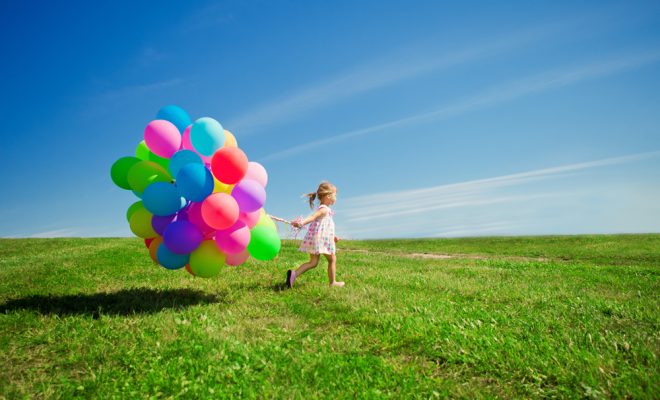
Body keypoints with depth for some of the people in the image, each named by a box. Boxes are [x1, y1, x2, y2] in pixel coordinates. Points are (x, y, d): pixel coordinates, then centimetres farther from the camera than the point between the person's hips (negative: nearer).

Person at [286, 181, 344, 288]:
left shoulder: (322, 209, 20)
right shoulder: (324, 209, -12)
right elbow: (313, 217, -31)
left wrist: (332, 236, 37)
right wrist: (302, 222, -48)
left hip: (314, 239, 9)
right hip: (322, 238, -9)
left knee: (313, 262, 7)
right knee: (332, 260, 8)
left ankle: (294, 273, -8)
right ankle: (333, 282, 17)